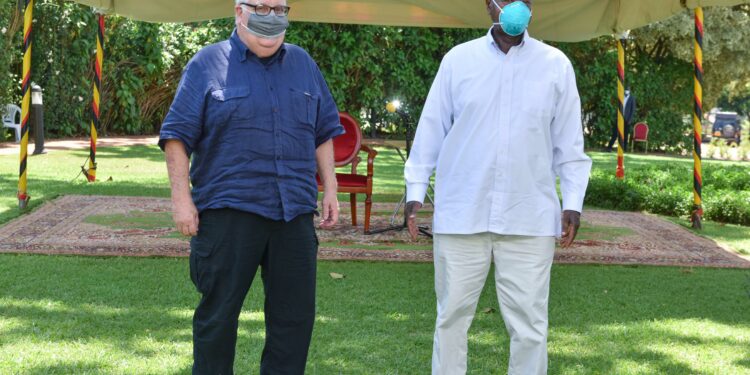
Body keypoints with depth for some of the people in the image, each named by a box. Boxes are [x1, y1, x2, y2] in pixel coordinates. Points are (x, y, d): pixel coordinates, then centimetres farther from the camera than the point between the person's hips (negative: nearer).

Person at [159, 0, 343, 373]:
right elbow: (177, 135, -1)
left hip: (294, 213, 4)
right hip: (229, 212, -4)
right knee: (218, 314, 4)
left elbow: (323, 133, 19)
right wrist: (182, 199, -8)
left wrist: (330, 189, 13)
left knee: (295, 316, 7)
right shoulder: (208, 63, 1)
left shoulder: (303, 64, 14)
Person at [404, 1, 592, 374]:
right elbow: (431, 129, 6)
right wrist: (415, 189, 1)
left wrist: (572, 201, 2)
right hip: (461, 214, 0)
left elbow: (568, 141, 8)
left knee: (529, 324, 4)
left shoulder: (556, 64, 6)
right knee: (452, 316, 8)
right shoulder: (458, 59, 5)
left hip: (530, 217, 0)